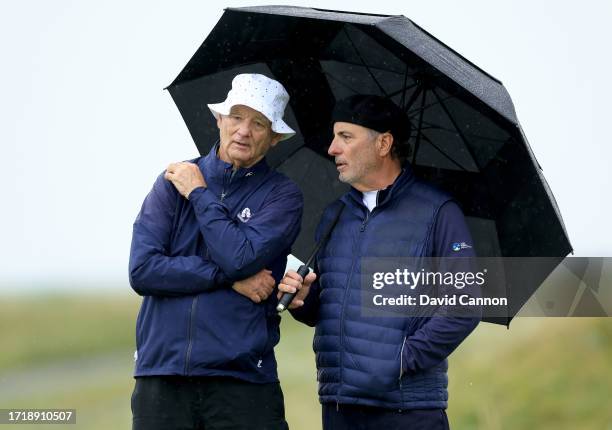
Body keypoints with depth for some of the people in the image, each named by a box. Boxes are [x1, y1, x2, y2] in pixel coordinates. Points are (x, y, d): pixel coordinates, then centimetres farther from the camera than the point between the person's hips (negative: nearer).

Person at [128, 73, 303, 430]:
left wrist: (200, 194, -3)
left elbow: (241, 257, -14)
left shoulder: (282, 194, 3)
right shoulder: (174, 181, 8)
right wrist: (229, 277, -8)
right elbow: (142, 269, -3)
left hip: (241, 378, -2)